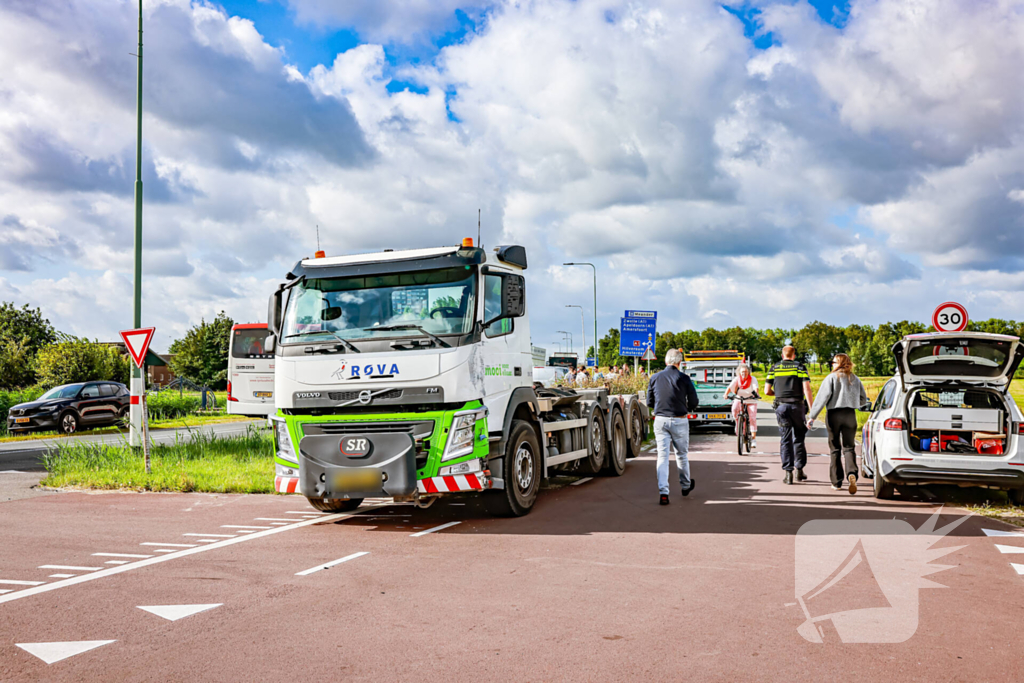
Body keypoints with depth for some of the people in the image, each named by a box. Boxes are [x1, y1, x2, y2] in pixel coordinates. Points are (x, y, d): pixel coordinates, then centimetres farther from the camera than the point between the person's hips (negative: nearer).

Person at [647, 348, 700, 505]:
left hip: (660, 420, 1)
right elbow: (694, 402, -2)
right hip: (679, 421, -1)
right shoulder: (683, 379, -7)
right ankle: (686, 486, 35)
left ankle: (663, 492, -6)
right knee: (682, 454, 16)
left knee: (662, 456, 3)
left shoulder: (655, 378, 0)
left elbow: (649, 402, 8)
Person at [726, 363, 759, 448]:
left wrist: (756, 394, -42)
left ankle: (753, 439, -8)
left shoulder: (753, 379, -4)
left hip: (751, 401, -1)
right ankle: (738, 424, -5)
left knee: (752, 418, -14)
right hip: (739, 399, 1)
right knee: (734, 409, -32)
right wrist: (726, 394, -34)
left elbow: (755, 388, -20)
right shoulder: (736, 379, -2)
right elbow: (730, 387, -15)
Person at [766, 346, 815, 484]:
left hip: (781, 406, 1)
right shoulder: (800, 367, 3)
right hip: (797, 406, -1)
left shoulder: (774, 368, 9)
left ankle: (788, 472, -2)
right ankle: (799, 470, 15)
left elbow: (767, 391, 6)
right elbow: (806, 389, -8)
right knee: (798, 439, 12)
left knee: (785, 440, 4)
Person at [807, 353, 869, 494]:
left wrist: (812, 416, -13)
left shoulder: (831, 378, -5)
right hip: (850, 415, 3)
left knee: (835, 448, 7)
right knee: (849, 447, 5)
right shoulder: (855, 379, 10)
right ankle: (852, 474, -22)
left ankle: (837, 482, 9)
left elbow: (822, 398, -12)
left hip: (833, 415, -3)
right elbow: (863, 400, 15)